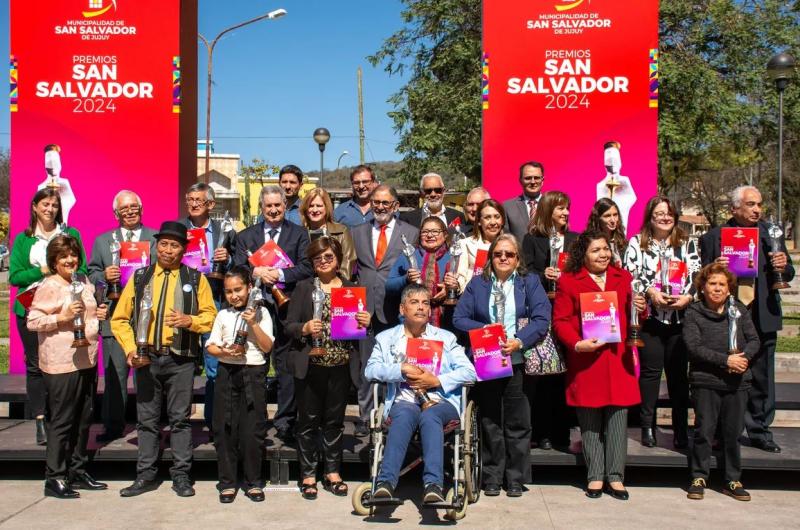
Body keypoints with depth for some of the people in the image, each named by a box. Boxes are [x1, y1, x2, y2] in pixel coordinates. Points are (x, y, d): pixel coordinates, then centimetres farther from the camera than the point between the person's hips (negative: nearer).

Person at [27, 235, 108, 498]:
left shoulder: (83, 281, 12)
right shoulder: (49, 286, -10)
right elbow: (32, 321, -12)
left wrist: (98, 314, 4)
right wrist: (62, 317, -22)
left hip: (87, 360, 8)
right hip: (61, 365, -7)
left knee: (83, 420, 14)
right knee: (62, 422, -1)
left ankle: (77, 471, 26)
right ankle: (54, 478, 10)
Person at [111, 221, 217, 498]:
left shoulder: (195, 279, 5)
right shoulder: (140, 277, 9)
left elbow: (211, 315, 4)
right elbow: (119, 319, 9)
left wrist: (189, 321, -16)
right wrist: (130, 349, -4)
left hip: (180, 360, -2)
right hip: (146, 359, 2)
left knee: (180, 418, 3)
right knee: (147, 419, 8)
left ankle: (181, 475, 12)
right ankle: (146, 475, 17)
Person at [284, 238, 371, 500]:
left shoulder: (351, 288, 9)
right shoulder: (304, 288, 3)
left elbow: (361, 321, 15)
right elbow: (289, 326, 0)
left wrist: (365, 322, -8)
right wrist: (305, 328, -20)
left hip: (341, 365, 2)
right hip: (310, 365, -2)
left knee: (335, 420, 11)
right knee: (309, 420, 6)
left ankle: (332, 472, 23)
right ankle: (308, 474, 17)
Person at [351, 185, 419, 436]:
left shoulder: (411, 233, 6)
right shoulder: (358, 232, 15)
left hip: (395, 310, -2)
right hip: (365, 309, 3)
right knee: (365, 366, 6)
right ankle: (365, 416, 16)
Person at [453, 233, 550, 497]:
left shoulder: (530, 282, 8)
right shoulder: (477, 284, 12)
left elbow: (542, 319, -3)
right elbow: (459, 318, 5)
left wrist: (519, 341, -17)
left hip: (519, 361, -1)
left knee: (517, 422, 2)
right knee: (490, 421, 6)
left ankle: (516, 478, 15)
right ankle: (492, 479, 16)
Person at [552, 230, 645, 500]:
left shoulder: (623, 278, 13)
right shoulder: (568, 280, 3)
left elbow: (631, 316, 20)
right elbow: (560, 320, -1)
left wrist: (640, 309, -3)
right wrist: (577, 343, -16)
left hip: (618, 359, 3)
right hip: (586, 360, -2)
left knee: (617, 417, 2)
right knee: (590, 421, 4)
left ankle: (615, 477, 11)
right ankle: (595, 476, 14)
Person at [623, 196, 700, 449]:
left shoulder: (688, 243, 12)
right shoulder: (637, 243, 7)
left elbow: (697, 276, 5)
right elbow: (630, 274, -3)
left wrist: (688, 297, -11)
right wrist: (651, 292, -15)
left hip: (681, 316, 2)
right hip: (649, 317, -1)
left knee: (678, 372, 4)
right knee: (651, 370, 2)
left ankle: (681, 429, 10)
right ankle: (647, 426, 11)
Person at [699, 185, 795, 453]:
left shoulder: (771, 234, 9)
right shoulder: (713, 238, 1)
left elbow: (788, 274, 13)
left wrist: (783, 267, -10)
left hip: (762, 317, 2)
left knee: (762, 379, 8)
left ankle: (760, 431, 22)